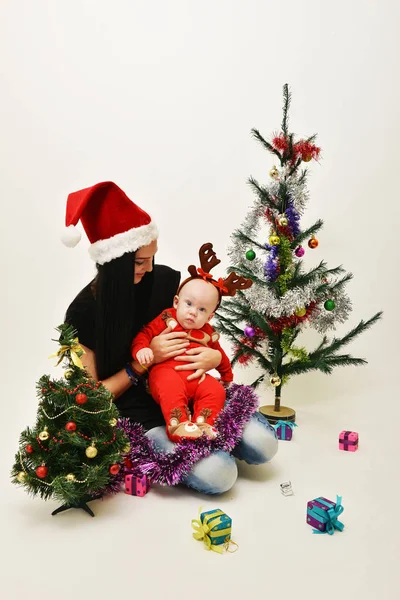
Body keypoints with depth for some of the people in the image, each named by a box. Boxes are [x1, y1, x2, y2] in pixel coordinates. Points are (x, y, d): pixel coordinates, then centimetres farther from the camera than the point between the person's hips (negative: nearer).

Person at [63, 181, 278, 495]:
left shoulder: (166, 280, -6)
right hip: (138, 414, -3)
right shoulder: (83, 312, -14)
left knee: (263, 445, -12)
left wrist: (214, 356, -15)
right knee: (218, 474, -23)